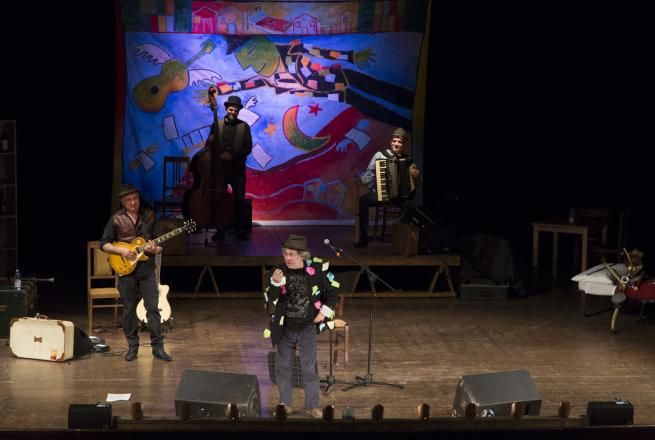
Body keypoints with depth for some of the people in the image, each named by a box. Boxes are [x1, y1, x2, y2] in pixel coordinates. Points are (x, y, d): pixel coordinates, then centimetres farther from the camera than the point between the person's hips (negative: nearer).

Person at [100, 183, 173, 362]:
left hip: (147, 268, 1)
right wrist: (121, 250, -12)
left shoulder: (149, 216, 5)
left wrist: (154, 249, -15)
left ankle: (157, 347, -1)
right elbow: (104, 244, 3)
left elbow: (160, 245, 8)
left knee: (153, 307, -4)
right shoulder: (116, 219, 1)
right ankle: (132, 346, 15)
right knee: (129, 309, 5)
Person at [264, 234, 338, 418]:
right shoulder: (280, 271, -10)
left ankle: (312, 405, 13)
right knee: (283, 367, 10)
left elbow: (332, 291, 0)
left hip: (308, 327, -2)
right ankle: (286, 404, 22)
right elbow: (269, 300, -14)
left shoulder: (316, 269, -13)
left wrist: (324, 312, -5)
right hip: (285, 328, 2)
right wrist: (275, 284, -31)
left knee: (309, 368, 2)